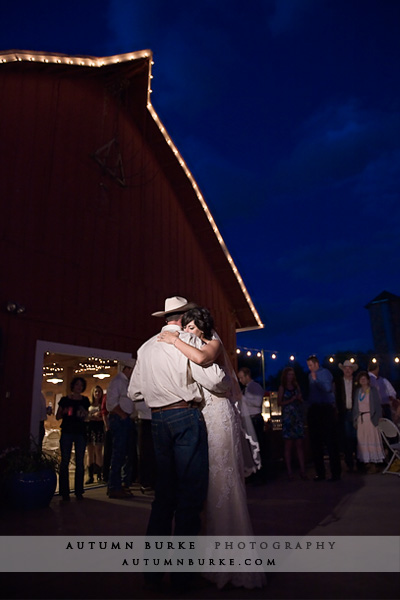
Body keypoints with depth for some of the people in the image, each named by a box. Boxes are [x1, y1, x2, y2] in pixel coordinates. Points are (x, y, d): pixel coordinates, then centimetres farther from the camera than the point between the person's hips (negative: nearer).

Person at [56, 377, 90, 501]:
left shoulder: (85, 400, 11)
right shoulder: (65, 399, 5)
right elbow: (57, 417, 7)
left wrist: (85, 415, -3)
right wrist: (64, 412, -13)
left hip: (81, 432, 2)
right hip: (67, 431, -2)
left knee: (80, 462, 2)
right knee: (65, 461, -1)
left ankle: (79, 491, 11)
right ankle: (64, 492, 8)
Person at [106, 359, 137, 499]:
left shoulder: (127, 382, 18)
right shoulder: (117, 381, -9)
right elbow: (112, 403, -16)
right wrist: (123, 415, -14)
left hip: (127, 420, 9)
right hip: (119, 419, -9)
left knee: (128, 454, 12)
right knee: (118, 454, -6)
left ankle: (124, 485, 22)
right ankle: (114, 488, 1)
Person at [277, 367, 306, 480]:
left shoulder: (296, 386, 14)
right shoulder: (282, 388, 5)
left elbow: (302, 401, 17)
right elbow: (279, 403, -2)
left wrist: (300, 398, -4)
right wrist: (290, 400, -12)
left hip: (298, 417, 3)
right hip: (287, 418, -3)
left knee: (300, 444, 0)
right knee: (288, 444, -1)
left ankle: (302, 470, 2)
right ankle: (289, 471, 4)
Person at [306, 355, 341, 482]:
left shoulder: (325, 373, -3)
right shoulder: (310, 376, 16)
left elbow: (327, 388, -17)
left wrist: (316, 380, -19)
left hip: (326, 409, -7)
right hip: (314, 410, 7)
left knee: (331, 442, -3)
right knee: (315, 442, 8)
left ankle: (335, 472, 4)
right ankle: (320, 472, 17)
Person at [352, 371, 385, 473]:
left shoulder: (373, 390, -2)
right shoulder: (358, 391, 10)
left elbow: (378, 405, -4)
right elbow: (355, 406, 11)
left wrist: (376, 418, -11)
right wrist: (355, 419, 5)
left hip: (370, 418, -4)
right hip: (360, 418, 5)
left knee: (372, 439, -3)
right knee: (362, 440, 5)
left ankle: (373, 465, 3)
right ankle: (367, 464, 13)